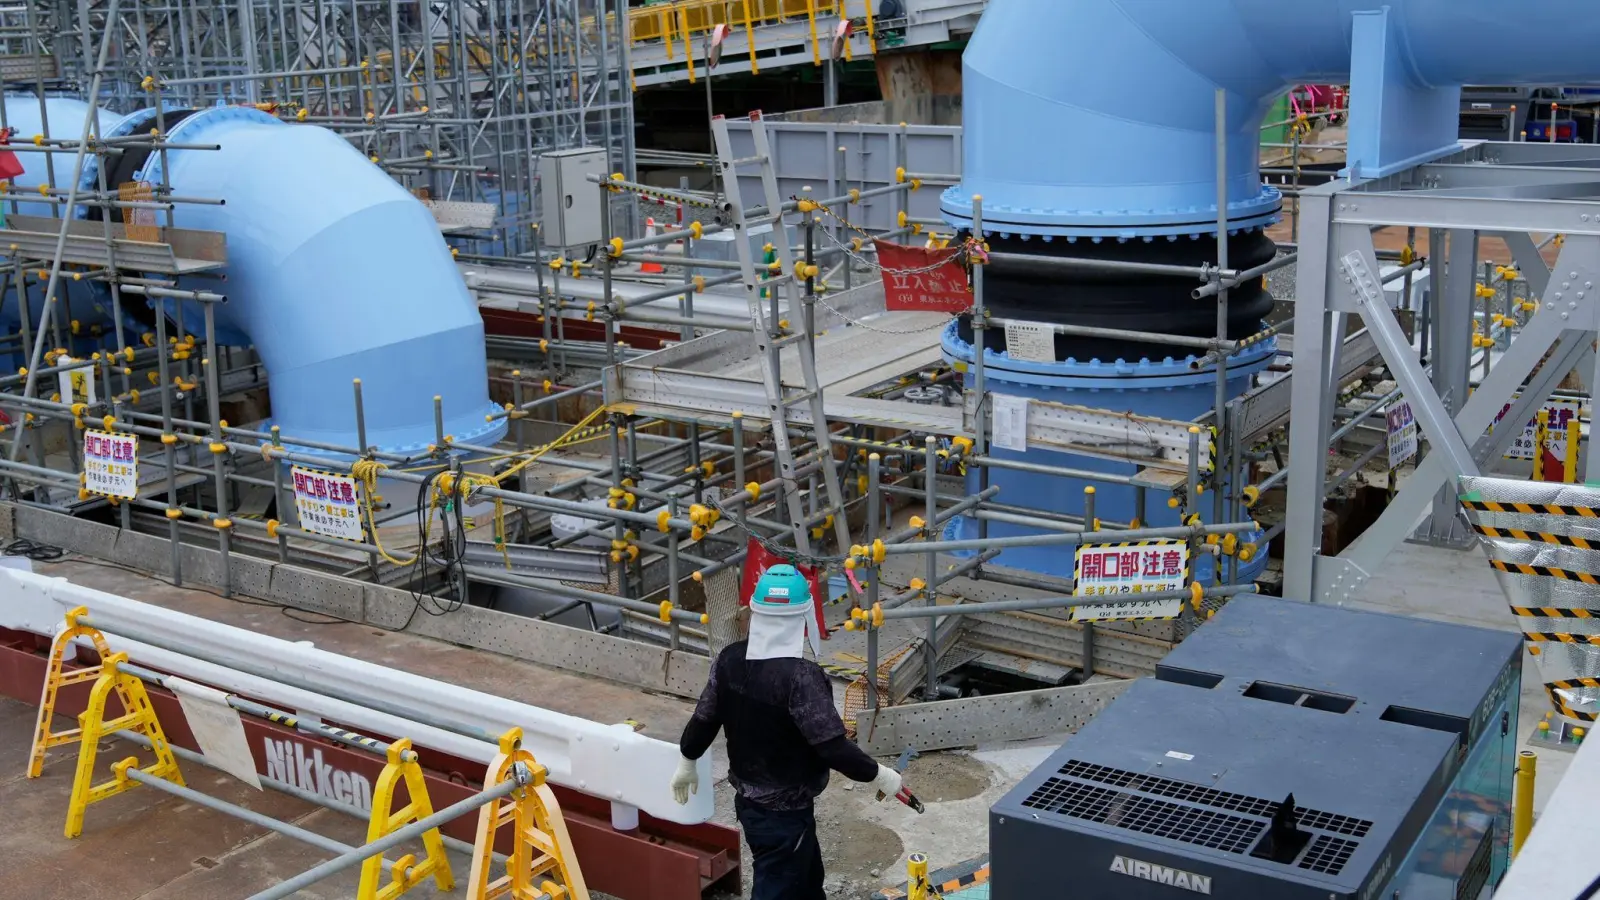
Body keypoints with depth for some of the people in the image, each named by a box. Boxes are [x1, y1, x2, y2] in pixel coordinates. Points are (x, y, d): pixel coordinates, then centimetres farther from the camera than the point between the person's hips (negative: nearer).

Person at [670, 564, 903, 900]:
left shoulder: (730, 658, -6)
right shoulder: (801, 675, -28)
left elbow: (704, 719, 6)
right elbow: (833, 747, -26)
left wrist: (687, 762, 23)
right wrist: (877, 775, -11)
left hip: (748, 801, 8)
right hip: (785, 813, -8)